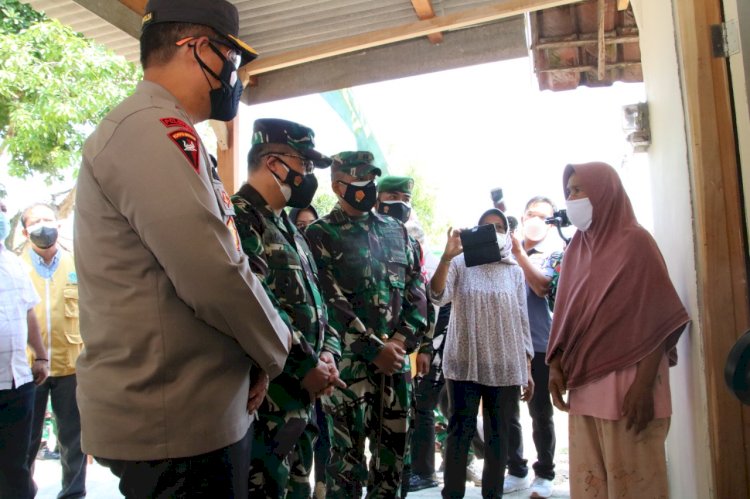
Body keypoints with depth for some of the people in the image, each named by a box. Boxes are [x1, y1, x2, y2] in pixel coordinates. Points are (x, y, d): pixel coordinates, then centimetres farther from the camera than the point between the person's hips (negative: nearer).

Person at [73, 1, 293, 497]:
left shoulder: (154, 132, 17)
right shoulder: (154, 129, -17)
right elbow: (215, 277, -25)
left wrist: (254, 357, 11)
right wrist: (276, 349, -7)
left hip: (193, 409, 10)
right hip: (175, 420, -10)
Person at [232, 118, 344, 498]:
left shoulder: (289, 229, 18)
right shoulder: (238, 219, -14)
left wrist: (328, 353, 1)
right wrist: (306, 366, -17)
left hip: (303, 396, 9)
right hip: (262, 399, -9)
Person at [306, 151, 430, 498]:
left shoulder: (396, 231, 13)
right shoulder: (321, 234, -3)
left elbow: (417, 290, 10)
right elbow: (331, 302, -12)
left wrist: (401, 340, -4)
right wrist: (375, 349, -14)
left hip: (396, 360, 5)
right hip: (349, 362, -5)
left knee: (393, 454, 14)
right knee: (348, 457, 5)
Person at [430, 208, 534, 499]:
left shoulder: (514, 271, 10)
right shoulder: (461, 263, 2)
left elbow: (522, 321, 10)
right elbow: (437, 296, -13)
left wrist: (528, 370, 7)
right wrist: (446, 256, -26)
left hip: (505, 367, 2)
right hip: (464, 364, -2)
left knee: (498, 435, 8)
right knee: (460, 431, 1)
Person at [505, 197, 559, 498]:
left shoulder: (553, 254, 2)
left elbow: (542, 287, -16)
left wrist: (519, 252, -21)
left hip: (539, 343, -2)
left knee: (540, 412, 5)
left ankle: (544, 474, 21)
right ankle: (517, 471, 24)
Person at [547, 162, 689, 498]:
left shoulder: (635, 242, -3)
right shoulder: (576, 249, 14)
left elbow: (658, 318, -9)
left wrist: (644, 384, -16)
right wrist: (555, 366, 2)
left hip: (627, 384, -5)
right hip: (582, 386, 6)